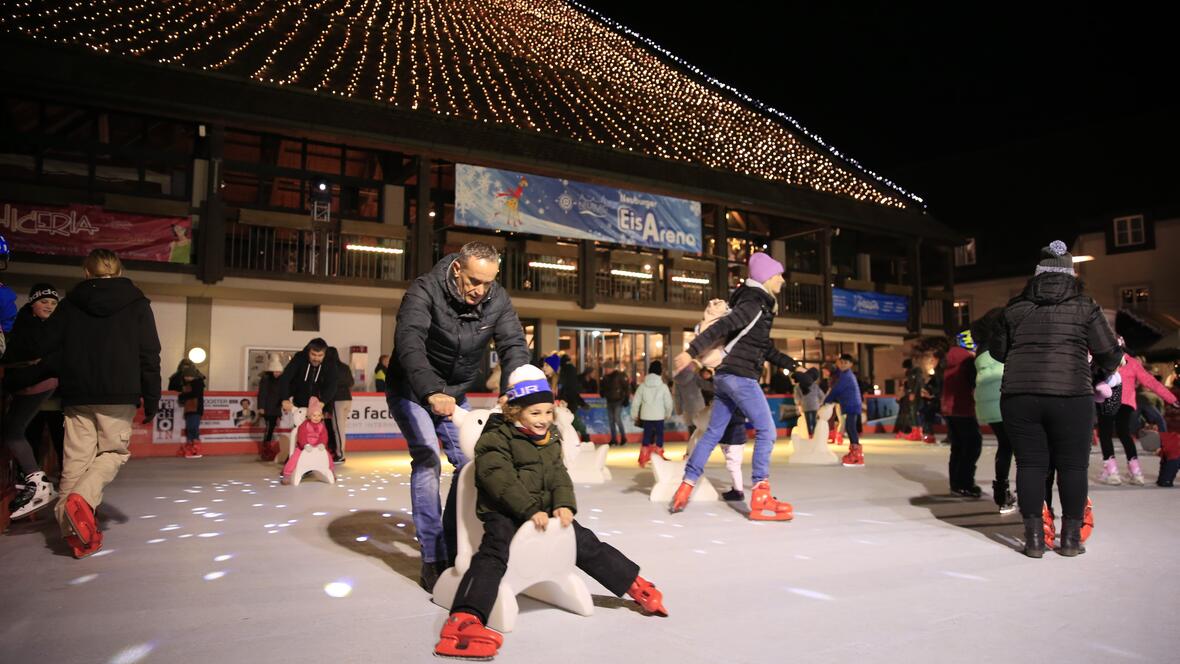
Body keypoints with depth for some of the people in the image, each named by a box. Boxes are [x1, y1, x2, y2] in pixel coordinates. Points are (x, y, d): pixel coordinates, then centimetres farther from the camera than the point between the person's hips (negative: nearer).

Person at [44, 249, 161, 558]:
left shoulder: (69, 304, 8)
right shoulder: (137, 304, 2)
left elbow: (52, 353, 6)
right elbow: (149, 357, -2)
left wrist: (67, 383, 17)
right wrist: (151, 400, 3)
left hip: (77, 396, 3)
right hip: (120, 395, -2)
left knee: (76, 459, 7)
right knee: (114, 453, 9)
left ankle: (74, 530, 3)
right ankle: (82, 498, -17)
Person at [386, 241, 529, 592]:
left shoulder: (497, 300, -14)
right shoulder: (425, 290, -28)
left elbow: (514, 346, -21)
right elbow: (409, 342, -42)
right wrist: (431, 392, -57)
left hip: (455, 394, 5)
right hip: (412, 392, -5)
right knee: (427, 461, -18)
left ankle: (452, 548, 16)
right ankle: (432, 559, -11)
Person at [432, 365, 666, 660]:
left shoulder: (550, 439, 13)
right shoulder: (496, 439, -11)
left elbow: (559, 475, 8)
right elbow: (501, 481, -20)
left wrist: (564, 504, -11)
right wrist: (530, 510, -27)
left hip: (544, 511, 6)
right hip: (503, 513, -6)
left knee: (586, 543, 7)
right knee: (494, 553, -30)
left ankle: (636, 586, 19)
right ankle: (464, 619, -46)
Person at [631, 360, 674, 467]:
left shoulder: (642, 386, 0)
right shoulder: (663, 386, -7)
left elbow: (635, 402, 2)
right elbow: (668, 403, -3)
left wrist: (635, 415, 13)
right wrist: (668, 414, 13)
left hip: (645, 416, 2)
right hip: (659, 416, -2)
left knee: (646, 435, 10)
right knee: (659, 435, 9)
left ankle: (643, 459, 10)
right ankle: (658, 457, 12)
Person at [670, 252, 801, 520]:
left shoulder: (759, 305, 20)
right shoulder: (754, 303, -10)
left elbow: (764, 348, 25)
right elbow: (721, 327, -21)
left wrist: (792, 364, 26)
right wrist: (691, 352, -29)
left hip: (726, 377, 10)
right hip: (740, 376, -10)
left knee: (713, 433, 11)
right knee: (766, 430, -6)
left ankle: (684, 489, 12)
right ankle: (760, 498, -7)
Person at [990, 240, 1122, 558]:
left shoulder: (1016, 307, 9)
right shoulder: (1084, 306, 5)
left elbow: (997, 350, 18)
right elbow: (1110, 352, 7)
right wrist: (1101, 374, 28)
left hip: (1019, 395, 1)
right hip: (1070, 395, -1)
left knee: (1030, 464, 6)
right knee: (1072, 465, 10)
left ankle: (1034, 538, 9)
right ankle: (1071, 538, 15)